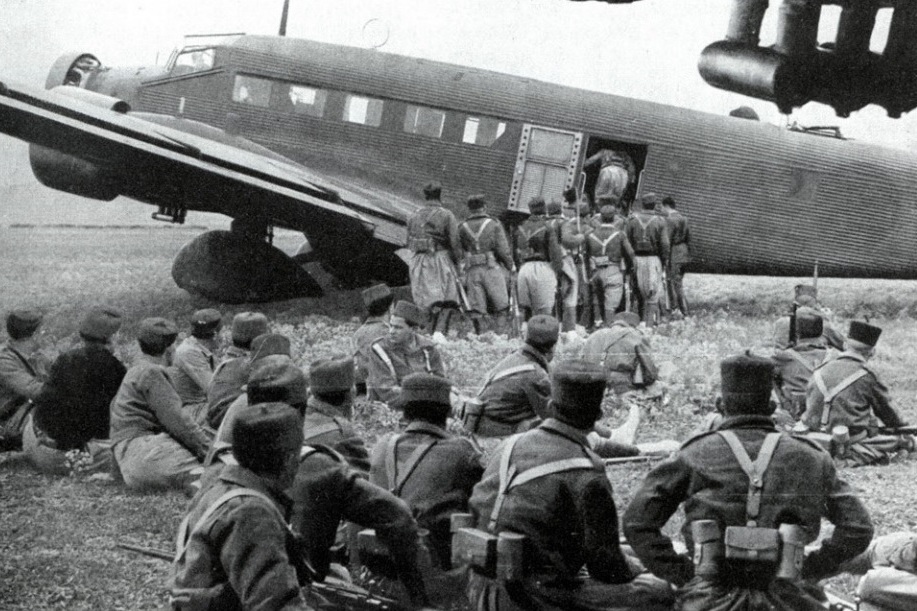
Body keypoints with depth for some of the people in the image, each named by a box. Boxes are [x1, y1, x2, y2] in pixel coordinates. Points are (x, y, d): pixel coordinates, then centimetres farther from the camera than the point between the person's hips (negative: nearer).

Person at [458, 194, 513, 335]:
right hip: (492, 269, -2)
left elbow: (459, 250, 4)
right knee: (501, 306, 7)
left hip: (472, 270, 2)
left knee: (477, 309, 3)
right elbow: (503, 249, -4)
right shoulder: (494, 224, 1)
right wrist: (511, 265, 7)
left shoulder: (463, 228, 9)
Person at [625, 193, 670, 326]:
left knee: (640, 292, 13)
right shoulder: (659, 221, -6)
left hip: (636, 259, 2)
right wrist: (665, 261, 8)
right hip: (653, 259, -2)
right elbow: (664, 244, -5)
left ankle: (642, 320, 18)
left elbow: (626, 241, -3)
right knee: (653, 295, 3)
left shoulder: (631, 219, -2)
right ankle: (650, 323, 0)